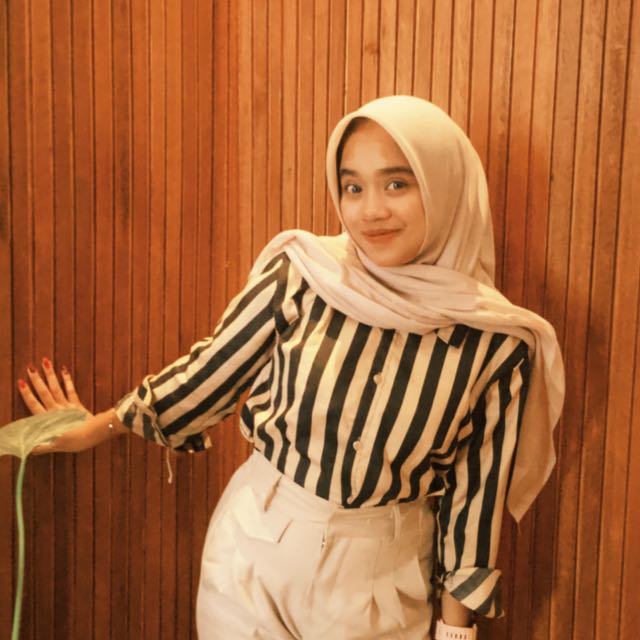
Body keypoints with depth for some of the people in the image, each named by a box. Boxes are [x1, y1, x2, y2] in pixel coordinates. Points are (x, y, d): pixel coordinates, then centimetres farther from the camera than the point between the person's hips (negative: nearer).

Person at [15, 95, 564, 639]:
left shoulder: (495, 342, -13)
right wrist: (102, 426, 10)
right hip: (255, 551, 0)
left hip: (380, 576, 0)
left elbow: (475, 493, -4)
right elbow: (214, 368, -1)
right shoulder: (301, 276, -16)